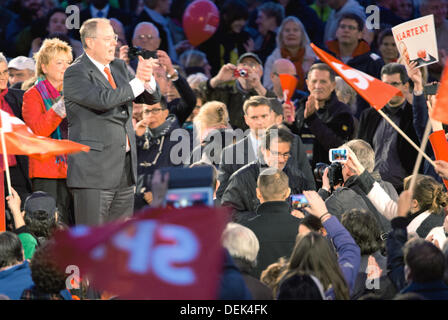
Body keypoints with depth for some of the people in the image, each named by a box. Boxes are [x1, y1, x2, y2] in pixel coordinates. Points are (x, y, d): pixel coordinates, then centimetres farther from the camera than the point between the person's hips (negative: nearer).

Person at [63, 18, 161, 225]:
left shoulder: (119, 67, 16)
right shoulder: (75, 74, -9)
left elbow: (152, 98, 13)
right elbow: (103, 99, -25)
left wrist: (148, 80, -9)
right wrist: (138, 81, -17)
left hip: (125, 170, 8)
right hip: (93, 171, -8)